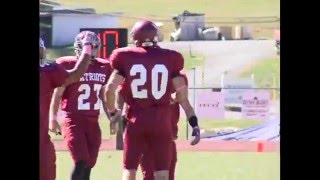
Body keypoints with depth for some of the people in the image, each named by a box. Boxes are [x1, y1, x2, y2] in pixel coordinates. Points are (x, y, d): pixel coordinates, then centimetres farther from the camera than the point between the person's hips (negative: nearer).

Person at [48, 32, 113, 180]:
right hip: (73, 120, -5)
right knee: (81, 162, -16)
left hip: (93, 121, 6)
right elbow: (57, 94, -3)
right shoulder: (68, 65, -8)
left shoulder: (103, 67, 8)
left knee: (89, 164, 7)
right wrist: (53, 119, -6)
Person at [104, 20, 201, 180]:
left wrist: (113, 112, 15)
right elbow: (182, 94, 2)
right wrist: (194, 123, 7)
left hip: (136, 120, 0)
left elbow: (110, 88, -4)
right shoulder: (169, 59, 0)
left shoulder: (126, 58, -2)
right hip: (161, 120, 0)